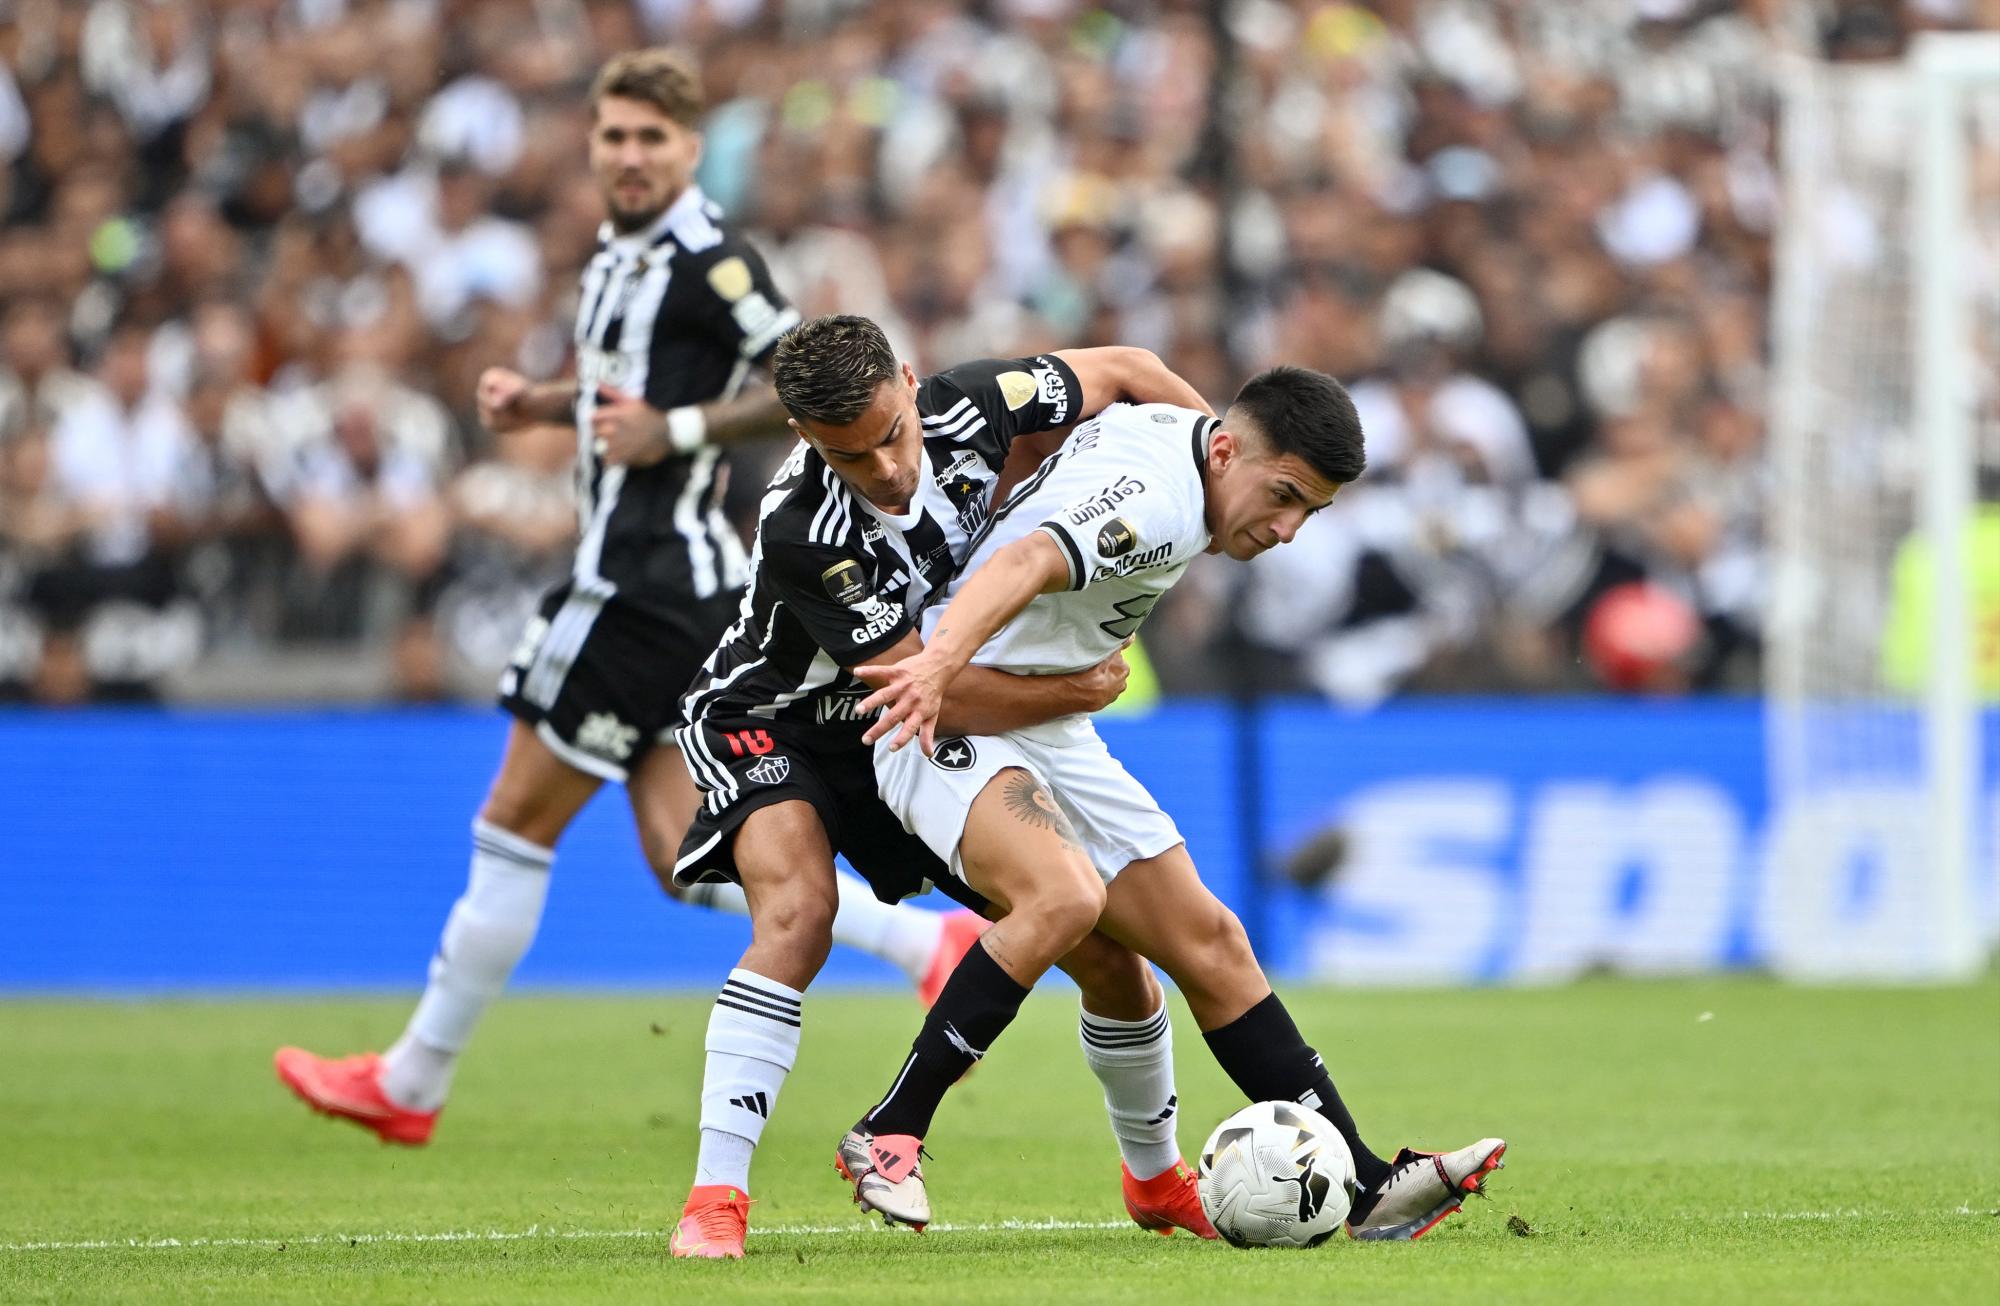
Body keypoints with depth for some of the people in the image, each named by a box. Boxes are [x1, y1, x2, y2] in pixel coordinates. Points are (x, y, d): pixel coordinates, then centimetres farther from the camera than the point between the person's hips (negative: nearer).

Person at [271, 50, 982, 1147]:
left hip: (652, 582, -10)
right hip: (629, 574, 10)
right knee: (684, 857, 5)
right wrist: (538, 402, 14)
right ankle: (931, 947, 5)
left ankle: (411, 1086, 9)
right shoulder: (620, 253, 15)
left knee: (517, 821, -1)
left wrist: (676, 429, -21)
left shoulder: (707, 260, -14)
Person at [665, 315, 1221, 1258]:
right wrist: (1081, 691, -21)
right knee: (797, 912, -36)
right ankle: (714, 1200, -32)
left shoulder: (968, 409, -23)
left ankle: (1157, 1179, 28)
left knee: (1106, 948, 3)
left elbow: (1119, 370, -3)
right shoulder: (801, 533, -37)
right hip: (773, 725, -5)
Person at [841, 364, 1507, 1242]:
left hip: (1053, 738, 11)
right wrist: (943, 662, -64)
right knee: (1066, 897, -35)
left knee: (1206, 939, 4)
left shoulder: (1171, 431, 6)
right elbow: (1025, 565, -44)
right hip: (952, 720, -11)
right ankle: (888, 1138, -24)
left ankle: (1365, 1189, 6)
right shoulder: (1160, 503, -26)